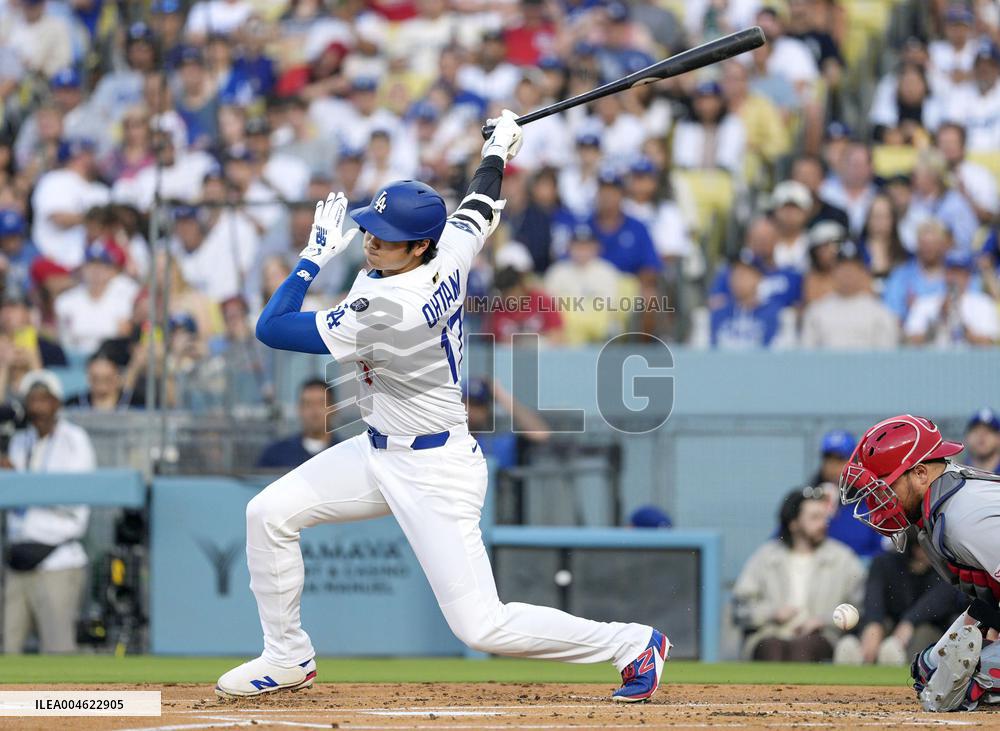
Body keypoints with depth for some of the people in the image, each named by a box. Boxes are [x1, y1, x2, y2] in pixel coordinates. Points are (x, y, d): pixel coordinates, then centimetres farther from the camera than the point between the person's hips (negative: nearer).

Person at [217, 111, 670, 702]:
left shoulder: (391, 309, -31)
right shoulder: (452, 248, -8)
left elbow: (272, 328, -24)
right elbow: (481, 207, 16)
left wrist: (318, 254, -15)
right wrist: (501, 147, 34)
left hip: (435, 473, -10)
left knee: (483, 626, -9)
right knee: (269, 514, 7)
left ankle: (634, 644, 6)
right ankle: (288, 659, 23)